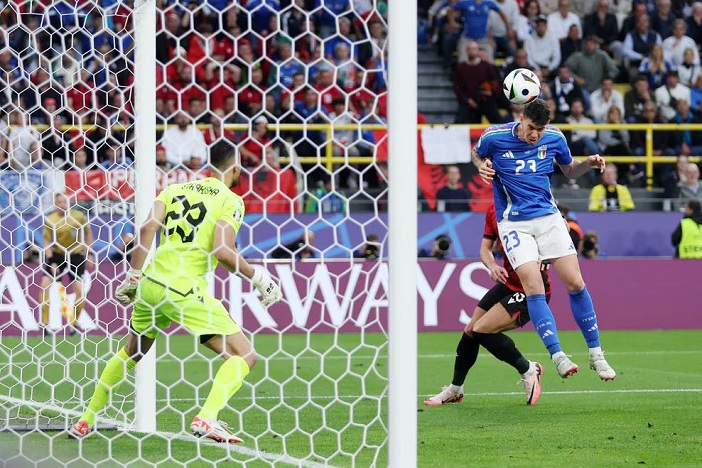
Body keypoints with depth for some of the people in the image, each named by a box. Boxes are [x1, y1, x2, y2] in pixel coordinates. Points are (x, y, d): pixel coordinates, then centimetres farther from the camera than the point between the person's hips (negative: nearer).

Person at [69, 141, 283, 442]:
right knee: (244, 355, -3)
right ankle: (206, 418, -22)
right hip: (184, 290, -6)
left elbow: (148, 227, 2)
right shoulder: (231, 201, -1)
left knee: (132, 352, 30)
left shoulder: (176, 189, 13)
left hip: (150, 283, 6)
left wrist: (134, 276, 7)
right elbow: (222, 250, -14)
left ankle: (86, 422, 34)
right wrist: (258, 277, -3)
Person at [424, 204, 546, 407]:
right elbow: (485, 248, 6)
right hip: (507, 283, 8)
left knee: (482, 329, -17)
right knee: (469, 331, 12)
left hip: (533, 288, -8)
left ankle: (528, 370, 2)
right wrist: (493, 266, -16)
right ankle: (454, 390, 33)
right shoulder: (493, 211, 4)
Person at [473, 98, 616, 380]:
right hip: (514, 222, -2)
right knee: (533, 287, -18)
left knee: (575, 284, -4)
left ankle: (596, 354, 8)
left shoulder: (554, 138, -3)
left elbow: (569, 171, 15)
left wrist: (589, 164, -6)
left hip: (548, 216, 2)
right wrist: (482, 166, -9)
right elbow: (476, 154, 13)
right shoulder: (494, 137, -10)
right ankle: (557, 356, -17)